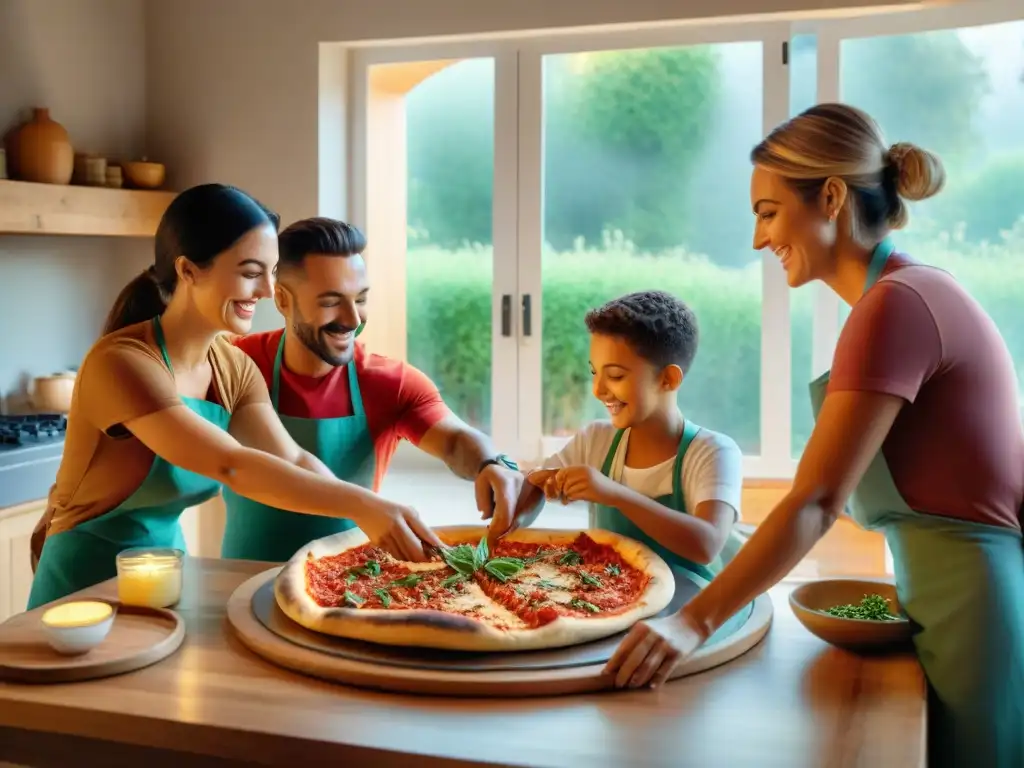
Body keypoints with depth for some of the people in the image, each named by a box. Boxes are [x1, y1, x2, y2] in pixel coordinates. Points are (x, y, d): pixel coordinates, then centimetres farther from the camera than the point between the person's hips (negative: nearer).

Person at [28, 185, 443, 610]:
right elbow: (232, 466, -33)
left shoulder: (235, 368, -2)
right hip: (87, 585, -7)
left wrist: (374, 520, -25)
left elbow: (293, 461, -10)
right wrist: (362, 505, -37)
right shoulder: (121, 362, -25)